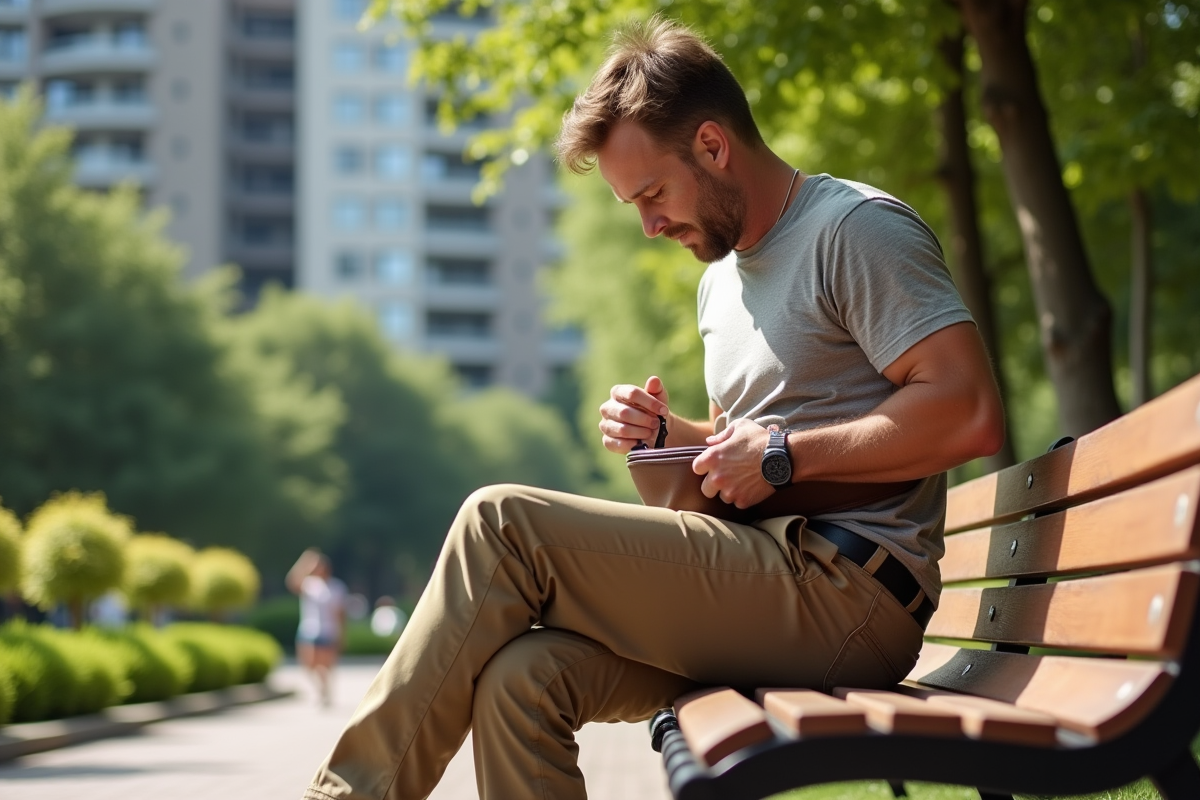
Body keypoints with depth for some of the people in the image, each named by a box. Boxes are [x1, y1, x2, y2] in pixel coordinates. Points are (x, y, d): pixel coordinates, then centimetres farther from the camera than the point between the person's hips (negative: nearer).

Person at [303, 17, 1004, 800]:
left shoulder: (858, 228, -5)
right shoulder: (723, 279, 24)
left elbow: (971, 413, -16)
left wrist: (786, 454, -15)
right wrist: (670, 432, 12)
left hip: (848, 591, -9)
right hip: (771, 591, 9)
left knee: (504, 522, -16)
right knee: (520, 679, -17)